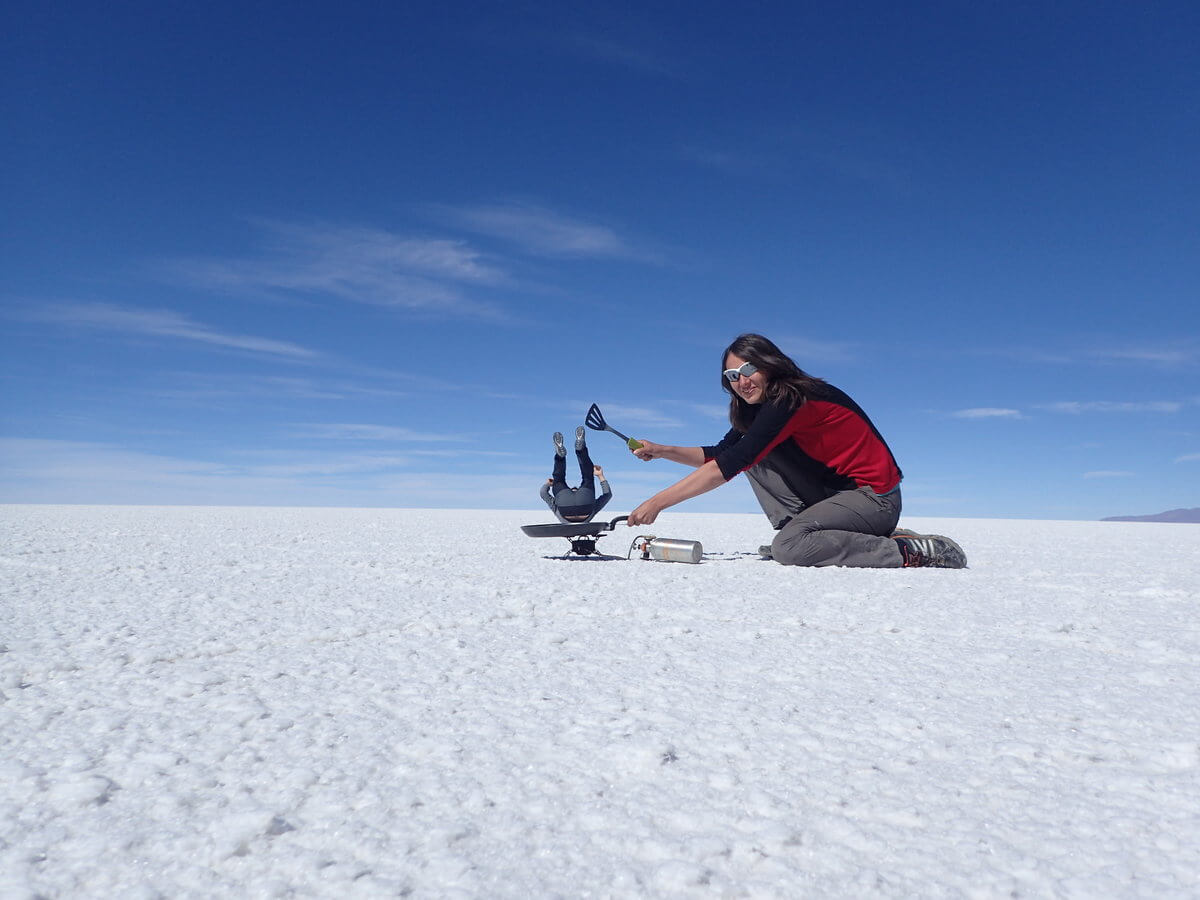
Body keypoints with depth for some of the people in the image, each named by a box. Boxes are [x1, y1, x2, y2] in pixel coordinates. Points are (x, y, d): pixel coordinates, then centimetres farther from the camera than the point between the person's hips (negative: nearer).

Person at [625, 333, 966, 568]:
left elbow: (730, 465, -29)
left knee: (788, 547, -27)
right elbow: (719, 454, 11)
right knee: (755, 453, 1)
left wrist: (656, 503, -29)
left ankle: (914, 551, -16)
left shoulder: (791, 400, -22)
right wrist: (662, 451, -4)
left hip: (875, 497, -9)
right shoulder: (762, 404, 7)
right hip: (837, 493, 9)